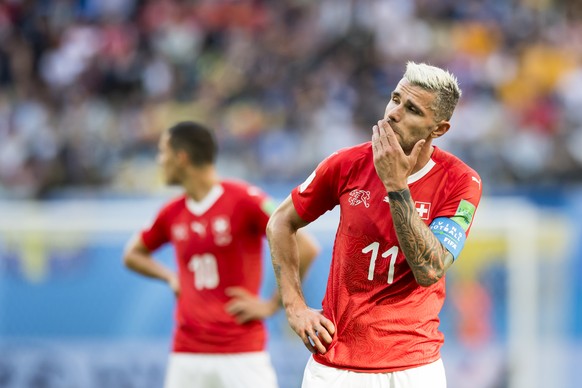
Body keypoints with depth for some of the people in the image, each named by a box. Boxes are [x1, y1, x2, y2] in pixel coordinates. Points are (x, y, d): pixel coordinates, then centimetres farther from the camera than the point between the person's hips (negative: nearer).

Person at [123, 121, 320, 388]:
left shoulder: (243, 199, -8)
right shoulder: (172, 213, 9)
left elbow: (305, 248, -12)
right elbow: (133, 254, 28)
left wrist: (272, 305, -9)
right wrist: (171, 278, 10)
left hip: (242, 354, -5)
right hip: (186, 355, 5)